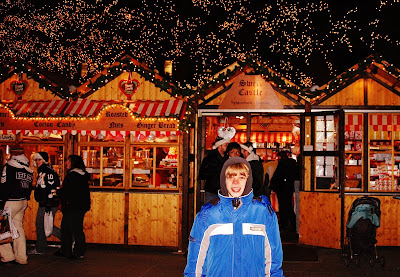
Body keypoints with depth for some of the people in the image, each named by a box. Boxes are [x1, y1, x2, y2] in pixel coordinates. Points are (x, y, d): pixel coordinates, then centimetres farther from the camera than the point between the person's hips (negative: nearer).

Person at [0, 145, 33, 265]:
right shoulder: (28, 169, 13)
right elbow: (29, 187, 17)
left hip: (11, 202, -8)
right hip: (23, 202, 8)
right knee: (18, 227, 12)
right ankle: (21, 257, 13)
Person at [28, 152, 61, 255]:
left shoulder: (48, 172, -16)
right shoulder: (41, 172, 17)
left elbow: (52, 189, -22)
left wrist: (48, 205, -24)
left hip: (49, 204, -10)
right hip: (43, 204, 11)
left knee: (48, 226, -7)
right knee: (39, 224, 13)